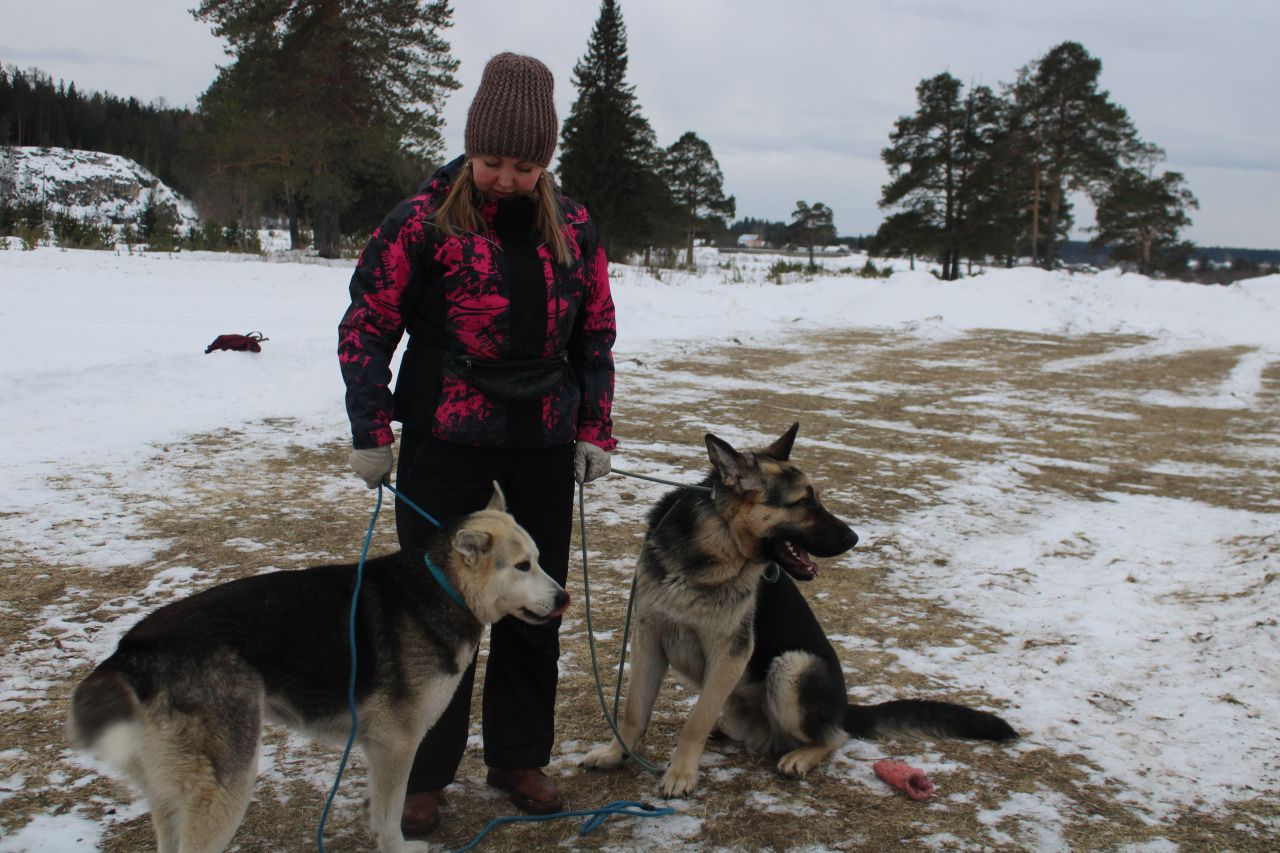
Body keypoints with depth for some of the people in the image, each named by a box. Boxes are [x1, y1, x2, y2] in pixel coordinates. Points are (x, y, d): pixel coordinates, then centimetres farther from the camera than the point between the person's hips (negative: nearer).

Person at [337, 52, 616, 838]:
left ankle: (520, 758, 29)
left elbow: (597, 335, 11)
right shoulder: (422, 221, -8)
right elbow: (366, 326, -4)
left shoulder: (573, 228, 3)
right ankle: (424, 775, 20)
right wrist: (371, 434, -8)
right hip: (444, 447, -3)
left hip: (544, 447, 4)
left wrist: (594, 429, 5)